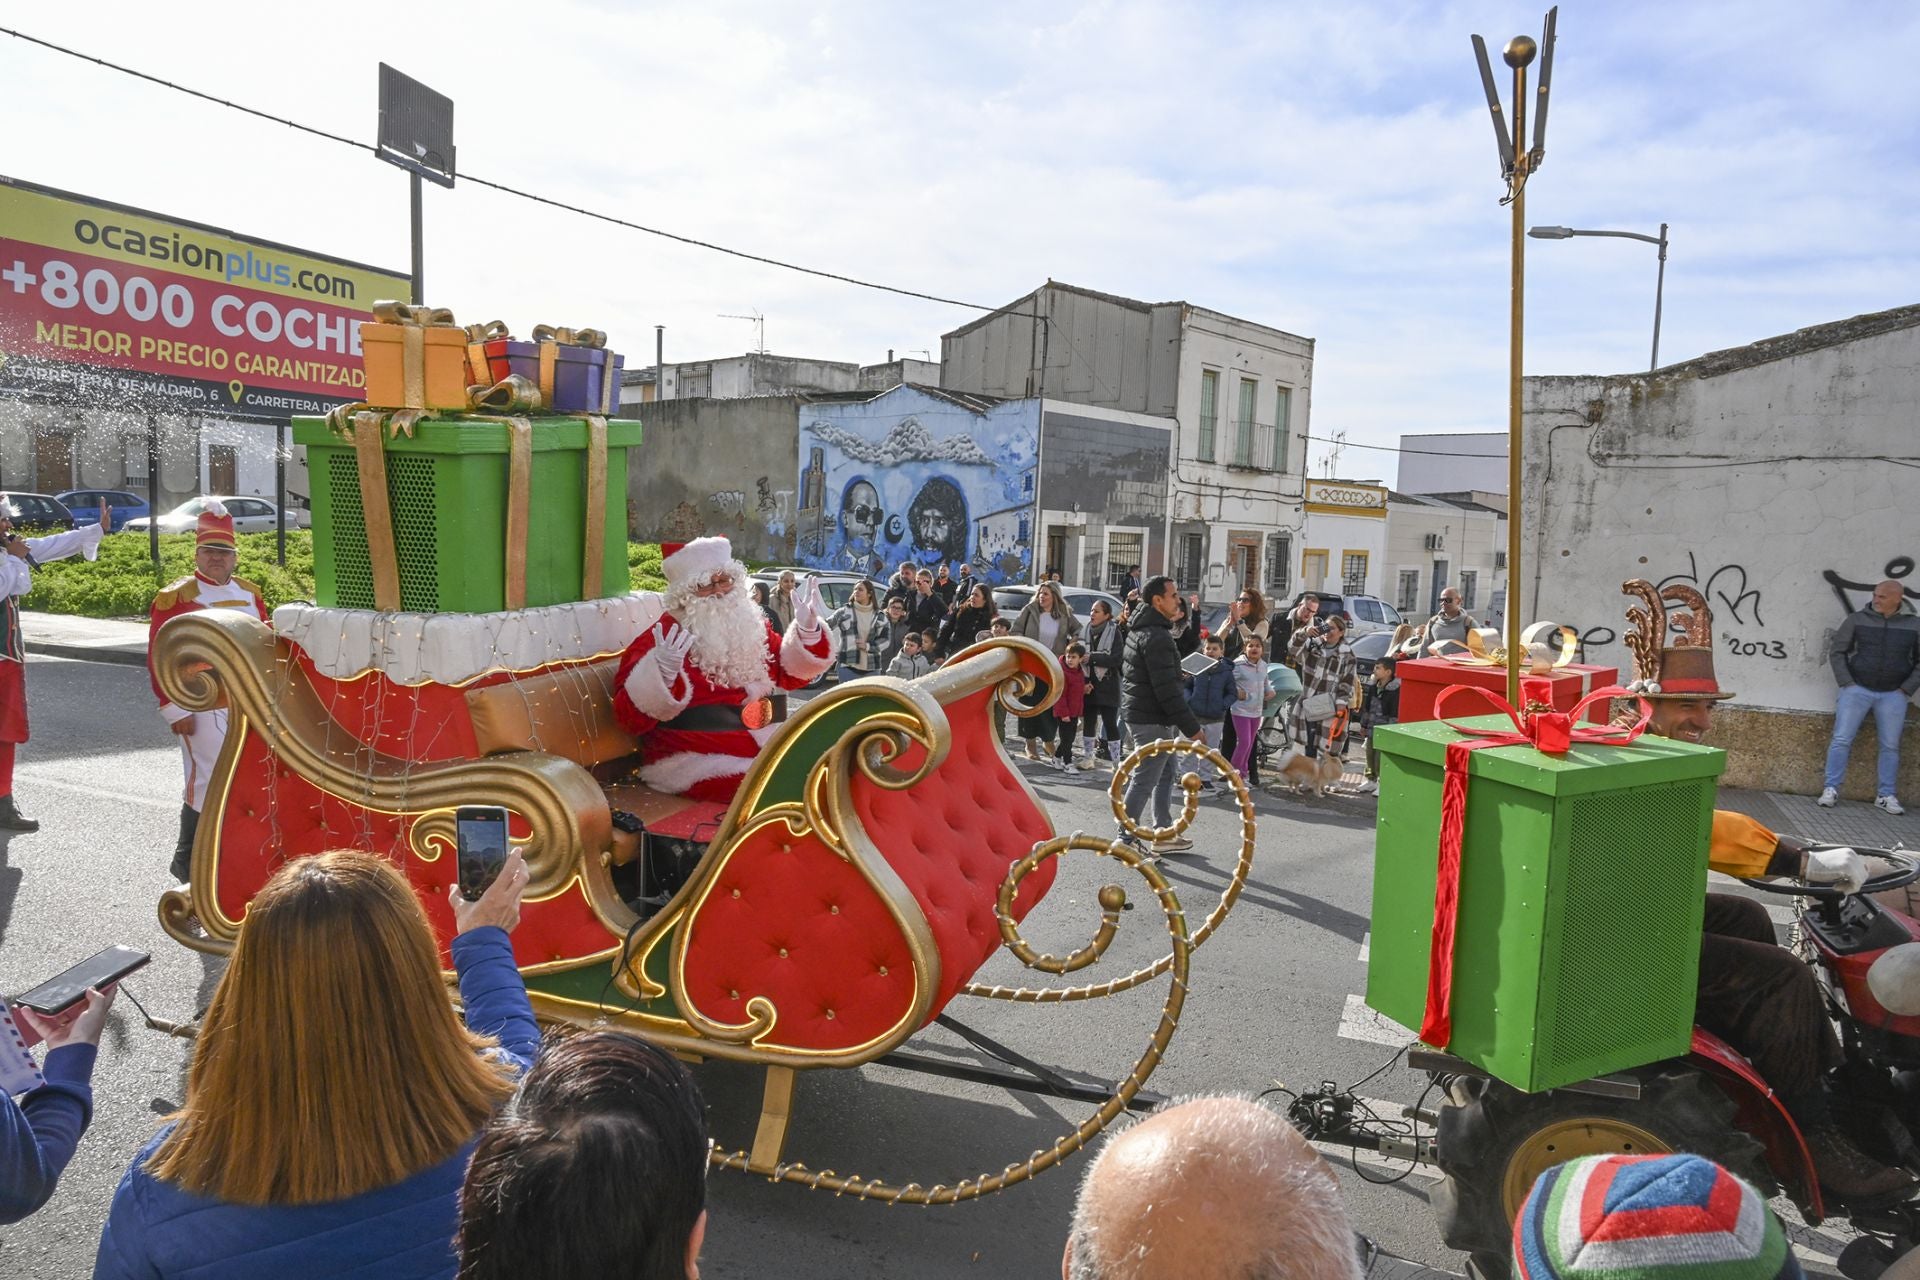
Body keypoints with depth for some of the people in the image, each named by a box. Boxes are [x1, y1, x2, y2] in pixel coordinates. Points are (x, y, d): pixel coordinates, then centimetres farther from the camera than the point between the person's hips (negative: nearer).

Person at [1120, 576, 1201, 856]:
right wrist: (1191, 726, -20)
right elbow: (1167, 689, -24)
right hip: (1154, 720, -10)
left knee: (1165, 774, 17)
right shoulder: (1156, 636, -20)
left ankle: (1164, 834, 24)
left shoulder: (1139, 630, 14)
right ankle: (1126, 840, 3)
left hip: (1139, 714, 10)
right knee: (1144, 781, -4)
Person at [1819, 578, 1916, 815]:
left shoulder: (1913, 625, 4)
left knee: (1890, 746, 5)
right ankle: (1831, 789, -1)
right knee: (1841, 739, -6)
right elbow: (1836, 652, 4)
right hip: (1857, 689, -1)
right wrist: (1846, 683, -4)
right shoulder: (1856, 620, 1)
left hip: (1893, 695, 1)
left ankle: (1885, 796, 13)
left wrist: (1907, 689, -1)